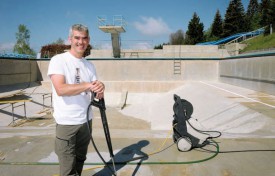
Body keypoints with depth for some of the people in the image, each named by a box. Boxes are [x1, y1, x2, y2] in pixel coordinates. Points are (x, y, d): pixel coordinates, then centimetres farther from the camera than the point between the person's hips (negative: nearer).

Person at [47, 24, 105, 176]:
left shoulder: (89, 65, 9)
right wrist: (88, 85, -23)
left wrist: (100, 90, -17)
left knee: (79, 162, 18)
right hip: (66, 123, -5)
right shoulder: (58, 60, -9)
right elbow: (60, 89, -22)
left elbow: (95, 92, 6)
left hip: (86, 120, 6)